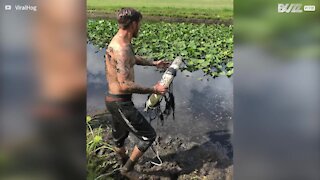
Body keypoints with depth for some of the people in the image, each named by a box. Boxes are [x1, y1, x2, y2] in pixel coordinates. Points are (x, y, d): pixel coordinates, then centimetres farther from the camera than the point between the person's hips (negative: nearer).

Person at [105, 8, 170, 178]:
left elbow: (132, 58, 29)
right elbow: (125, 85, -31)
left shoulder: (118, 42, 7)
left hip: (114, 99, 10)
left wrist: (153, 63, 32)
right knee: (149, 135, 3)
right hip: (120, 102, -10)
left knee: (119, 137, 27)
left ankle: (125, 163, 49)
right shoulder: (121, 49, -26)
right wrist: (153, 89, -21)